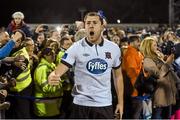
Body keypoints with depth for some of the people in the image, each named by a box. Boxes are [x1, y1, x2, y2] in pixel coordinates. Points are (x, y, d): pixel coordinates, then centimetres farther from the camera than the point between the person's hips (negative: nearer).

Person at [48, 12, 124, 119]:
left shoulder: (114, 48, 3)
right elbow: (59, 70, -13)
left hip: (105, 104, 2)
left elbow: (118, 76, 12)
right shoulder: (76, 48, -6)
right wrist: (52, 77, -37)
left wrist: (120, 102, 9)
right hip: (81, 104, -2)